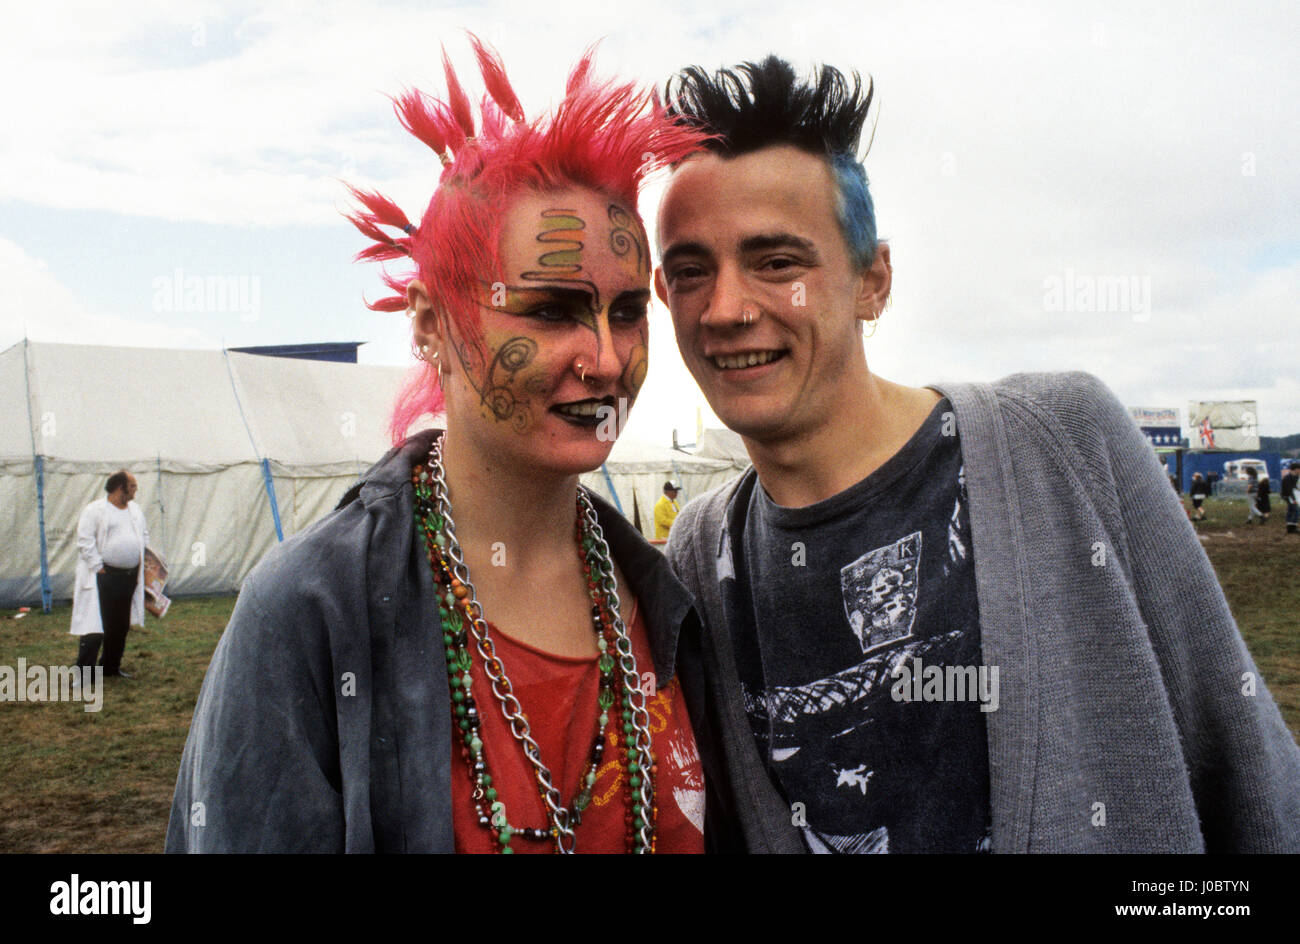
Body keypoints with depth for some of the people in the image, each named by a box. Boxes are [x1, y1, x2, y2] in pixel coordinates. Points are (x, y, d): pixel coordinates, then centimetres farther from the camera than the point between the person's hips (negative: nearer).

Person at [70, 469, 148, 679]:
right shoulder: (94, 510, -7)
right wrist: (98, 567, -13)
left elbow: (144, 535, 26)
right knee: (95, 625, -10)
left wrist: (143, 561, 14)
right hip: (104, 577, -7)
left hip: (130, 576, 7)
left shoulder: (135, 509, 15)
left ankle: (111, 667, 26)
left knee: (121, 626, 13)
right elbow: (85, 541, -11)